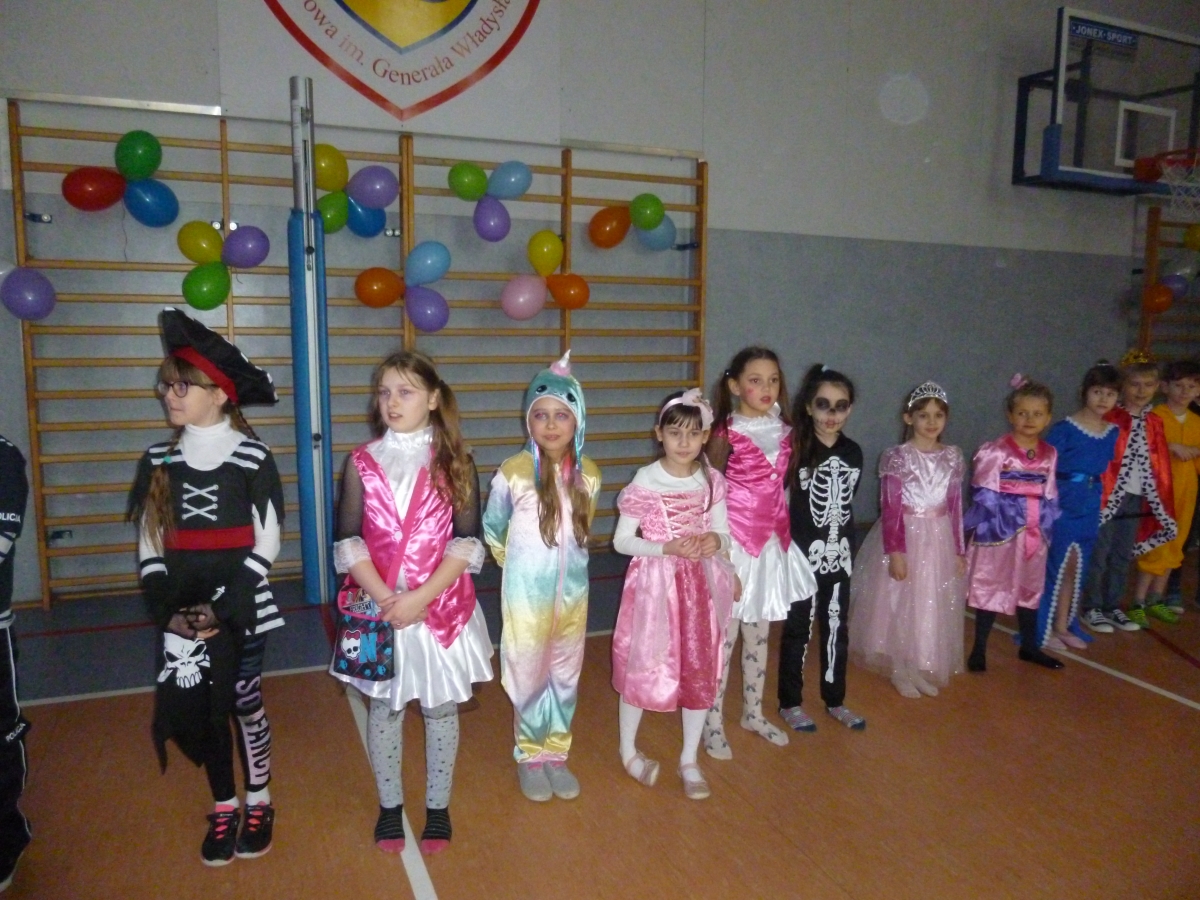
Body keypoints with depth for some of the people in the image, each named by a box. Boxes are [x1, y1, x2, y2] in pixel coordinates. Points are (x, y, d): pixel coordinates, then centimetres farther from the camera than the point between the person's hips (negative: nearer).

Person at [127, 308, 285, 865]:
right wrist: (167, 609, -7)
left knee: (245, 704, 6)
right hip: (181, 609, 3)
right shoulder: (159, 460, 4)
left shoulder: (252, 457, -8)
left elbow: (267, 543, -8)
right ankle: (223, 807, 28)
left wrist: (224, 607, -14)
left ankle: (259, 803, 27)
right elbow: (149, 542, 5)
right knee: (199, 707, 8)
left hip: (241, 608, -3)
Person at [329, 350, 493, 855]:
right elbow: (348, 541, -5)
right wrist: (386, 598, -16)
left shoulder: (455, 463, -2)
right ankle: (389, 805, 33)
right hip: (376, 609, 1)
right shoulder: (362, 462, 0)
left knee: (440, 708, 12)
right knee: (384, 708, 13)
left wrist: (420, 597, -17)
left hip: (441, 606, -1)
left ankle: (438, 806, 30)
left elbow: (467, 542, -8)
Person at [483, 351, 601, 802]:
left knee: (565, 676, 15)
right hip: (526, 595, -3)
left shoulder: (589, 475, -6)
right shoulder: (513, 472, -15)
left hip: (573, 592, 3)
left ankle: (556, 754, 33)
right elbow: (492, 528, 1)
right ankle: (530, 757, 29)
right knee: (528, 676, 10)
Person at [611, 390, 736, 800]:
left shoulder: (712, 480, -1)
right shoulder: (645, 481, -11)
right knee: (643, 666, 7)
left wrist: (715, 542, -18)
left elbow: (723, 533, 6)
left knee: (700, 669, 9)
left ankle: (689, 759, 29)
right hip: (655, 583, -3)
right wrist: (668, 548, -21)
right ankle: (628, 750, 32)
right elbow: (622, 540, -8)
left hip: (700, 585, 3)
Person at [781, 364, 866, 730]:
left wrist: (849, 549, 13)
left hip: (839, 555, 5)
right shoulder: (796, 449, -13)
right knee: (798, 629, 7)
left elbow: (846, 502, 12)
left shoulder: (853, 452, 4)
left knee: (837, 629, 15)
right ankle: (790, 702, 22)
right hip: (803, 555, -5)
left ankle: (835, 700, 31)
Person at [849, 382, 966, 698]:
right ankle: (899, 670, 18)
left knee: (933, 608, 12)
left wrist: (959, 549, 8)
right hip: (906, 537, -5)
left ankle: (920, 669, 26)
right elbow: (890, 510, -13)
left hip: (939, 541, 5)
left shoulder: (953, 457, 4)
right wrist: (896, 552, -17)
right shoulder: (896, 457, -10)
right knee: (900, 605, 4)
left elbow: (955, 506, 7)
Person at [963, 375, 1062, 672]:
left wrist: (1046, 528, 7)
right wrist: (981, 526, -12)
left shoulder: (1049, 454, 4)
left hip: (1033, 531, 5)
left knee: (1030, 588, 17)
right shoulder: (995, 451, -12)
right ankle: (979, 649, 15)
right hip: (1000, 530, -5)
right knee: (991, 588, 3)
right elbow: (983, 495, -10)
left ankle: (1029, 646, 34)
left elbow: (1049, 497, 9)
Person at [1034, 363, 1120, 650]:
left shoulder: (1112, 433, 6)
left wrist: (1100, 502, 14)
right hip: (1060, 506, -6)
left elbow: (1107, 472, 16)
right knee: (1054, 565, 1)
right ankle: (1042, 629, 12)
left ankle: (1063, 625, 28)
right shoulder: (1065, 429, -12)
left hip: (1089, 509, 6)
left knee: (1075, 568, 14)